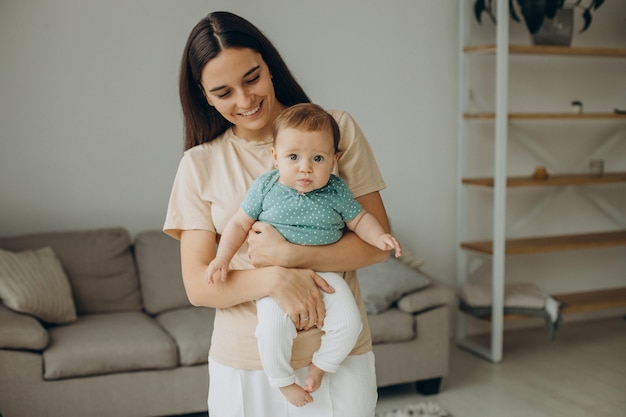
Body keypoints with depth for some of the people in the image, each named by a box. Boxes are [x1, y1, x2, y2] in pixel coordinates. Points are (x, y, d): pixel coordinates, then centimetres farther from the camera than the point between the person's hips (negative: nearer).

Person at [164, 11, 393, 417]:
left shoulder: (338, 129, -2)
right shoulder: (200, 164, 0)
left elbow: (378, 242, -4)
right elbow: (197, 285, -5)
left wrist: (291, 255, -18)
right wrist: (275, 278, -22)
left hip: (339, 355, 0)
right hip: (245, 364, 1)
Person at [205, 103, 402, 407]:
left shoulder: (336, 191, -2)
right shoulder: (265, 187, -3)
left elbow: (359, 219, 8)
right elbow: (239, 223, 4)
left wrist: (379, 237, -11)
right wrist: (223, 258, -6)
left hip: (324, 272, 1)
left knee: (348, 322, -16)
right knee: (273, 327, -24)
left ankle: (320, 366, 11)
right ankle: (282, 381, 2)